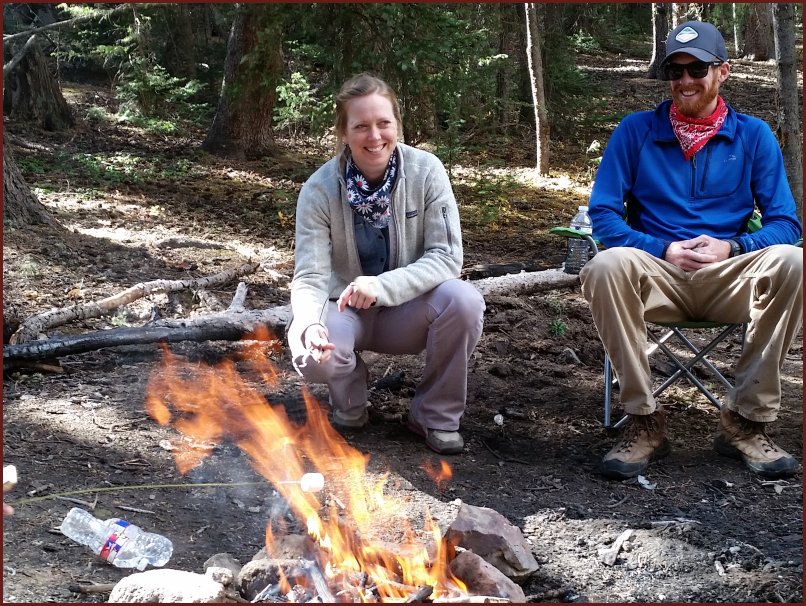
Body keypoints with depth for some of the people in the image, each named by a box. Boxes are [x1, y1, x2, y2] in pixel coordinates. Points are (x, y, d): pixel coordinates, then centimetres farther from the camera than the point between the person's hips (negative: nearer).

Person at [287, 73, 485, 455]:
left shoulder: (426, 171, -16)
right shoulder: (320, 190, -16)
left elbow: (447, 256, -18)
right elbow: (310, 277, -19)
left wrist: (382, 286, -34)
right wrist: (310, 324, -42)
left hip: (408, 310, 1)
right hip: (346, 311, 0)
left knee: (464, 300, -31)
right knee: (311, 354, -33)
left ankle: (437, 415, -6)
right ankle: (349, 404, 7)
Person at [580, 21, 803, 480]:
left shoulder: (754, 136, 8)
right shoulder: (636, 131, 6)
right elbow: (603, 215, 1)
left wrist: (731, 247, -17)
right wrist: (663, 250, -15)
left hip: (728, 280, 1)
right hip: (658, 277, -1)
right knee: (608, 265, -34)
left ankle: (747, 419, -17)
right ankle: (644, 421, -21)